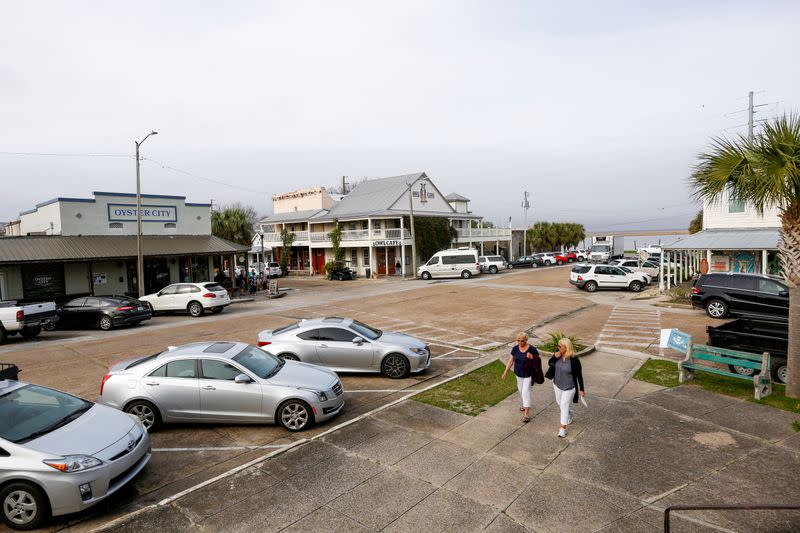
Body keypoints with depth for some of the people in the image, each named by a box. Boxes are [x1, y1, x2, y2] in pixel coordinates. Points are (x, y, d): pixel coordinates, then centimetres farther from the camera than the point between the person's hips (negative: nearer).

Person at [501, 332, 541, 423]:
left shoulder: (532, 349, -17)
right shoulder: (515, 348, -6)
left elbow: (538, 361, -6)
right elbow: (510, 361, 1)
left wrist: (532, 358, -26)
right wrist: (505, 372, -2)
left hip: (528, 375, -5)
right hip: (518, 374, 5)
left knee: (525, 392, -8)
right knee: (521, 391, 20)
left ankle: (526, 414, -4)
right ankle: (525, 404, 45)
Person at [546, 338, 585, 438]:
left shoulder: (574, 360, -25)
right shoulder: (558, 354, -11)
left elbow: (579, 375, -14)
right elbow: (549, 364, 2)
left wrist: (581, 389, -8)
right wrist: (554, 357, -19)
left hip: (569, 387, -6)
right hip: (557, 385, 6)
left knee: (564, 406, -1)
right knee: (559, 404, 23)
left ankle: (563, 428, 12)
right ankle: (569, 416, 50)